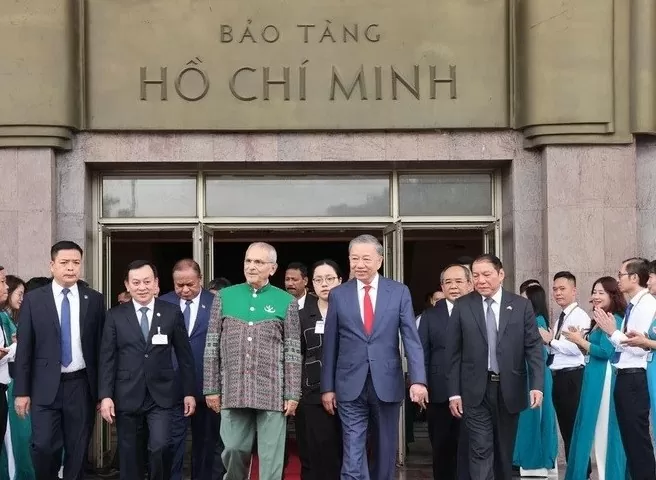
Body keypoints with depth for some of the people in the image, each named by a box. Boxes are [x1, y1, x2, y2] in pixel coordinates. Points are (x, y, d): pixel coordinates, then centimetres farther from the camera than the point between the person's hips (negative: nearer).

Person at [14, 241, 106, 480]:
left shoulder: (94, 299, 4)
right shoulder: (33, 299, 2)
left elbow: (101, 345, 5)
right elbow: (24, 348, 1)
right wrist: (22, 391, -3)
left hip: (82, 385, 1)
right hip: (46, 386, -1)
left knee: (77, 450, 5)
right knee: (44, 446, -7)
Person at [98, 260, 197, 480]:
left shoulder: (172, 313, 3)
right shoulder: (115, 315, 2)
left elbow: (184, 355, 6)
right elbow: (107, 358, 1)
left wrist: (189, 392, 4)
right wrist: (105, 396, -7)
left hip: (161, 395, -1)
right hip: (127, 396, 1)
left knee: (159, 447, -14)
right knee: (129, 454, 6)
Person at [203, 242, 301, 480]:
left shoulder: (286, 302, 3)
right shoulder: (224, 297, 6)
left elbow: (293, 352, 1)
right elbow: (212, 346, 7)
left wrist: (292, 394, -4)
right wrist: (211, 388, 3)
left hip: (272, 393, -1)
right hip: (232, 391, 1)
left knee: (271, 457, 2)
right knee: (233, 450, 6)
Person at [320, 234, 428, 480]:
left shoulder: (399, 292, 1)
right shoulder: (338, 294, 3)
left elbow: (411, 338, -5)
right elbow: (330, 344, 6)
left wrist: (418, 380, -16)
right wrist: (327, 386, 4)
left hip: (387, 384, 0)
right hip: (351, 386, 0)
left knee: (385, 452, 12)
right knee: (352, 457, -3)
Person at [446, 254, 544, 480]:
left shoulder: (521, 305, 2)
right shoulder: (462, 306, 0)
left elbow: (534, 348, -1)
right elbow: (454, 352, 1)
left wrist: (537, 385, -11)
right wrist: (454, 392, -3)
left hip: (509, 389, 1)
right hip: (476, 391, -1)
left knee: (505, 451, 12)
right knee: (480, 451, -7)